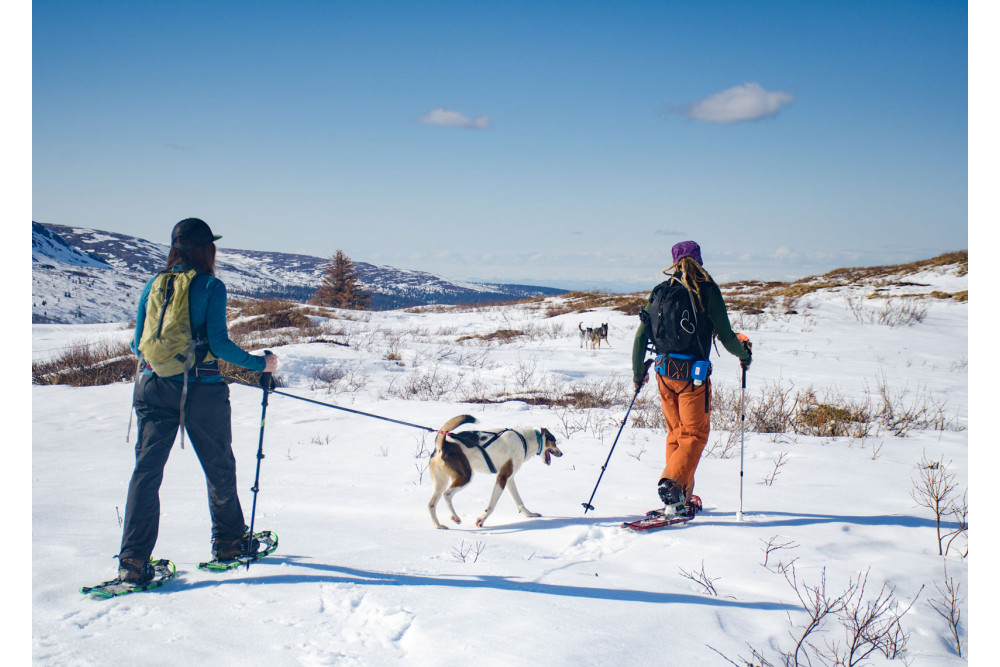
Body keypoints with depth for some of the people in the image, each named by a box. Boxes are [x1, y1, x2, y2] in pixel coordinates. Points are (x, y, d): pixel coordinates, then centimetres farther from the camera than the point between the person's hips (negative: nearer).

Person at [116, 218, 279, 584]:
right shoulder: (211, 286, -7)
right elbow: (219, 343, -13)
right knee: (219, 468, 15)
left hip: (155, 387, 3)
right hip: (201, 389, -3)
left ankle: (134, 559, -5)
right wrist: (260, 363, -1)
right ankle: (227, 542, 29)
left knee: (147, 469, 2)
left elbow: (138, 343, 8)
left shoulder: (153, 285, 5)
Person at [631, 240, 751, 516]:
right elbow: (725, 335, -5)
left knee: (676, 432, 17)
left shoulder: (659, 291, 6)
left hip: (664, 373, 5)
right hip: (693, 374, -5)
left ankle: (681, 496, 19)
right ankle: (673, 481, -18)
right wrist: (744, 354, 15)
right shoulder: (707, 290, -6)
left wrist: (638, 371, 20)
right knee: (695, 433, 3)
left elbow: (641, 335, 8)